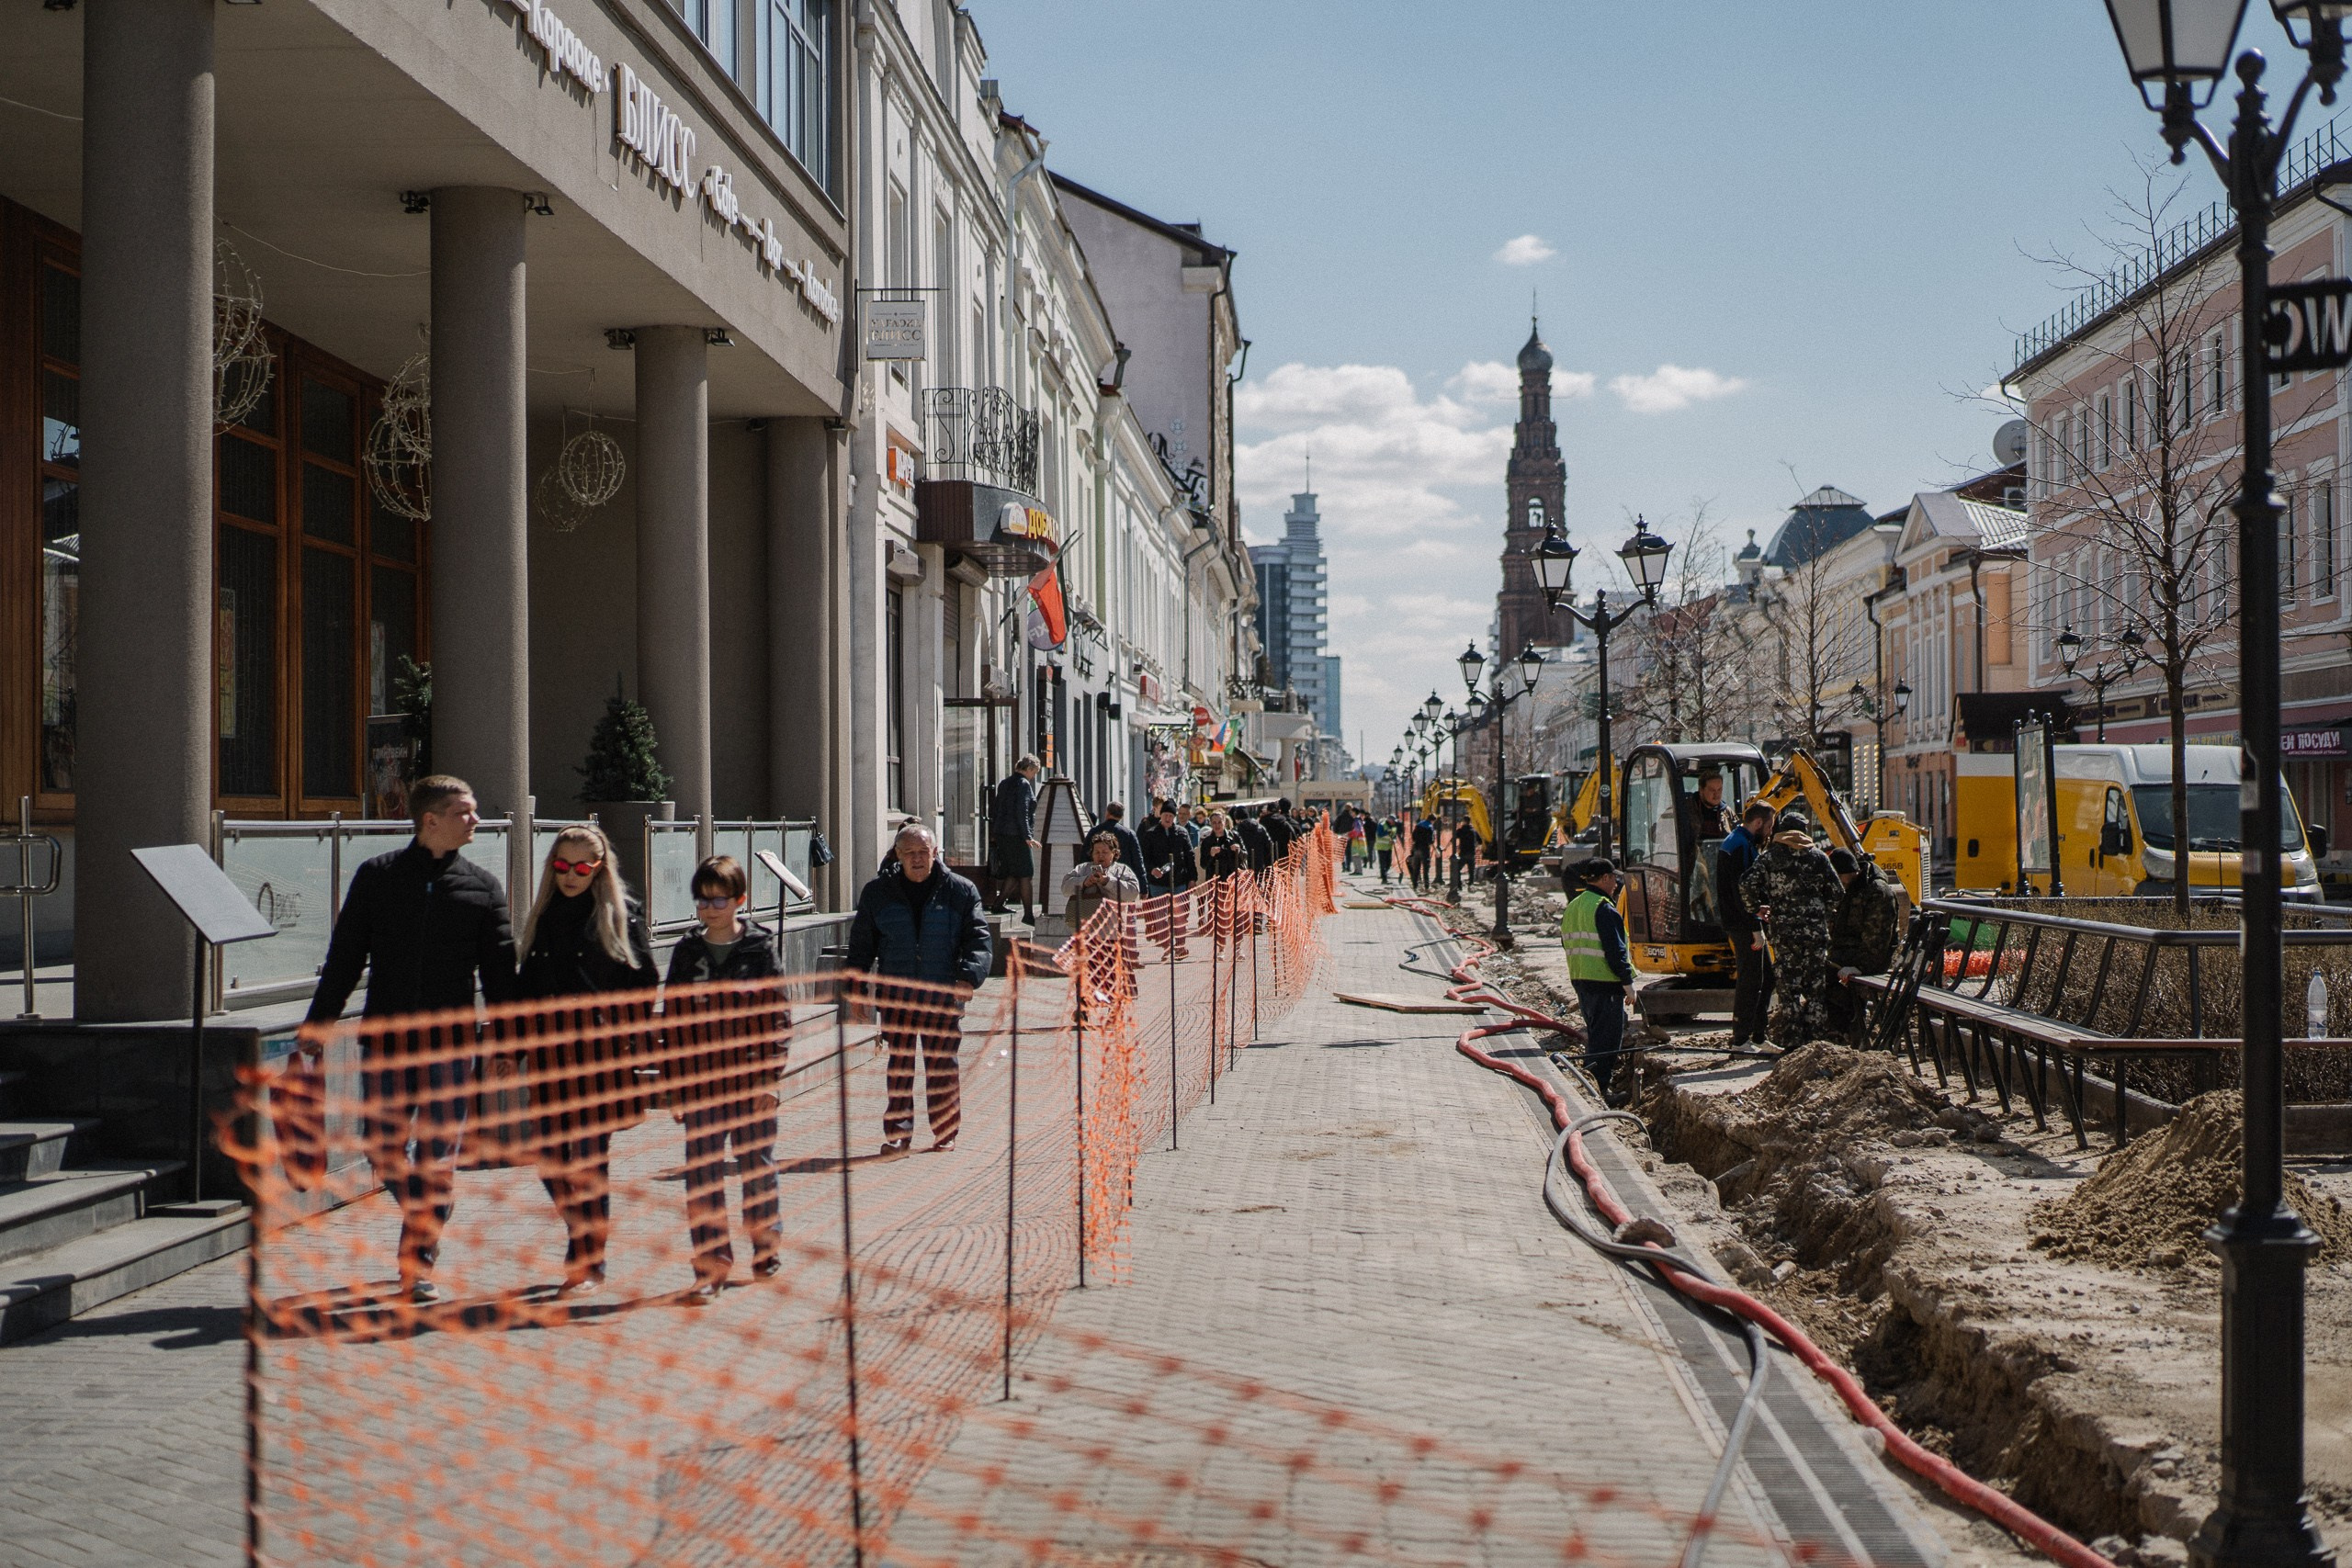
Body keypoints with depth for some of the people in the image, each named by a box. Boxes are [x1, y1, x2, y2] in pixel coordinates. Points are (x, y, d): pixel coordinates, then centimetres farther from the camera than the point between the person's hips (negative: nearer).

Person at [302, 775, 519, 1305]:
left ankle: (419, 1267, 9)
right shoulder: (376, 876, 4)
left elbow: (499, 970, 6)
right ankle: (424, 1222, 32)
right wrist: (318, 1022, 2)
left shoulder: (483, 888, 6)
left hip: (450, 1044, 0)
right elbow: (345, 955, 6)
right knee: (383, 1149, 5)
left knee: (437, 1160, -1)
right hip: (385, 1039, 0)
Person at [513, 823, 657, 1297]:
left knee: (590, 1159, -1)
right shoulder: (544, 915, 12)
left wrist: (625, 1037, -9)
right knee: (551, 1160, 5)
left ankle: (589, 1262, 11)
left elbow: (644, 982, -3)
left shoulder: (620, 913, -2)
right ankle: (586, 1236, 28)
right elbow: (526, 984, 17)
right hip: (551, 1053, 5)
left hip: (602, 1050, -4)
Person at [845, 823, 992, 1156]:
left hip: (944, 995, -1)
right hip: (895, 995, 1)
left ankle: (945, 1133, 14)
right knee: (899, 1063, 1)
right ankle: (897, 1133, 8)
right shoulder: (877, 892, 9)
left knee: (942, 1064, 3)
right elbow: (861, 944, 13)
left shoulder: (961, 892, 5)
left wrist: (969, 977, -15)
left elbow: (978, 939, 1)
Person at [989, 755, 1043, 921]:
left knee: (1013, 873, 15)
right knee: (1026, 875, -3)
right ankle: (1028, 914, -1)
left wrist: (993, 834, 22)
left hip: (1002, 834, 8)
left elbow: (994, 810, 18)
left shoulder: (1005, 784, 15)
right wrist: (1028, 837, -19)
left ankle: (998, 904, 8)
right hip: (1017, 835, -8)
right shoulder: (1024, 784, -11)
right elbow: (1022, 812, -19)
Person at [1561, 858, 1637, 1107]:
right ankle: (1600, 1090, -2)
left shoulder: (1572, 907, 14)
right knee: (1607, 1036, -3)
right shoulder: (1604, 908, -15)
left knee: (1596, 1033, 19)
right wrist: (1628, 982, -12)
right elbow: (1614, 949, -18)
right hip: (1605, 982, -9)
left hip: (1580, 980, 9)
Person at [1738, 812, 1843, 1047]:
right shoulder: (1818, 857, 4)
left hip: (1783, 931, -1)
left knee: (1787, 986, 3)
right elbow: (1835, 894, 4)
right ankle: (1816, 1036, 11)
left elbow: (1746, 886, -9)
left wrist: (1758, 908, 7)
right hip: (1815, 931, 1)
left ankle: (1789, 1041, 2)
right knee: (1816, 986, 9)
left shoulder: (1769, 857, 1)